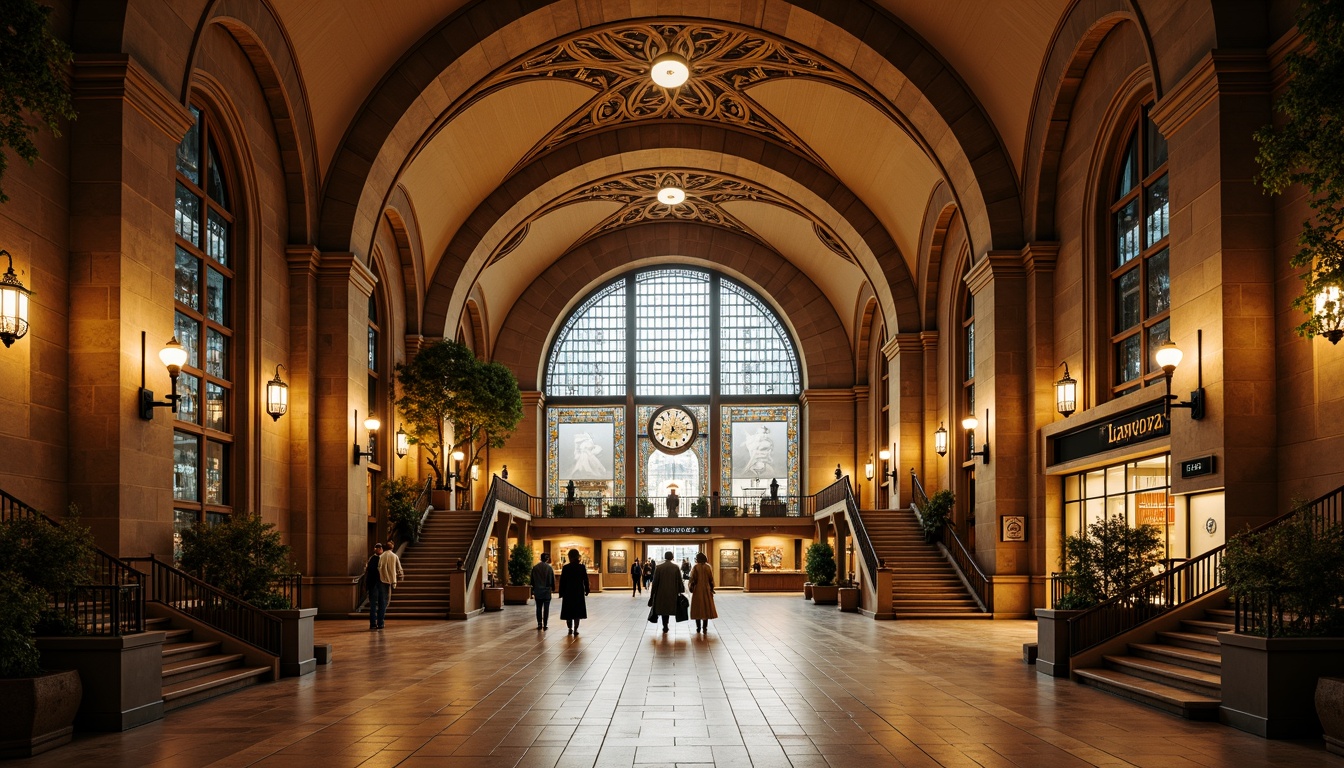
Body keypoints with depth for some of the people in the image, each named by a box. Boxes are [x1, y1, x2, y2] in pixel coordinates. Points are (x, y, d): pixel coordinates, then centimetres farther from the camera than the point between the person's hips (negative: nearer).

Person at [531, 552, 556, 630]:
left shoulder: (535, 568, -3)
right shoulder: (549, 568, -8)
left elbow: (532, 580, 3)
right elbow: (553, 580, -2)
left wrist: (533, 590, 14)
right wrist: (553, 588, 14)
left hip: (538, 591, 2)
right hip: (547, 591, -2)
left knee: (539, 608, 10)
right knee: (546, 609, 3)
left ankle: (539, 624, 6)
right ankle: (545, 625, 2)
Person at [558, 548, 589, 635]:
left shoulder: (565, 568, -7)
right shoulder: (582, 567, -4)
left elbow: (562, 581, -4)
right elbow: (585, 580, 0)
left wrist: (561, 593, 3)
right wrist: (586, 590, 11)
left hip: (568, 592, 0)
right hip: (579, 592, 1)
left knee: (568, 611, 12)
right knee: (577, 610, 6)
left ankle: (570, 628, 14)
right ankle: (576, 629, 2)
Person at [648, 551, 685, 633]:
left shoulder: (659, 567, -6)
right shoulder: (676, 567, -5)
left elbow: (655, 582, -4)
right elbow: (679, 581, -1)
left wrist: (652, 594, 2)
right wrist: (681, 591, 9)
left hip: (661, 592, -1)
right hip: (672, 592, 1)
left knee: (662, 608, 12)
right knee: (668, 608, 12)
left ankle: (665, 626, 8)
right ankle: (666, 625, 6)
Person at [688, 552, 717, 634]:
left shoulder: (695, 567, -9)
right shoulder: (708, 567, -2)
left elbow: (692, 579, -8)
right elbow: (711, 579, 0)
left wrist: (691, 589, 3)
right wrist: (711, 589, 10)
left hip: (697, 590, -2)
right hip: (707, 590, 2)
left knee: (697, 608, 6)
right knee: (706, 608, 8)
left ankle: (698, 628, 6)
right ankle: (705, 628, 4)